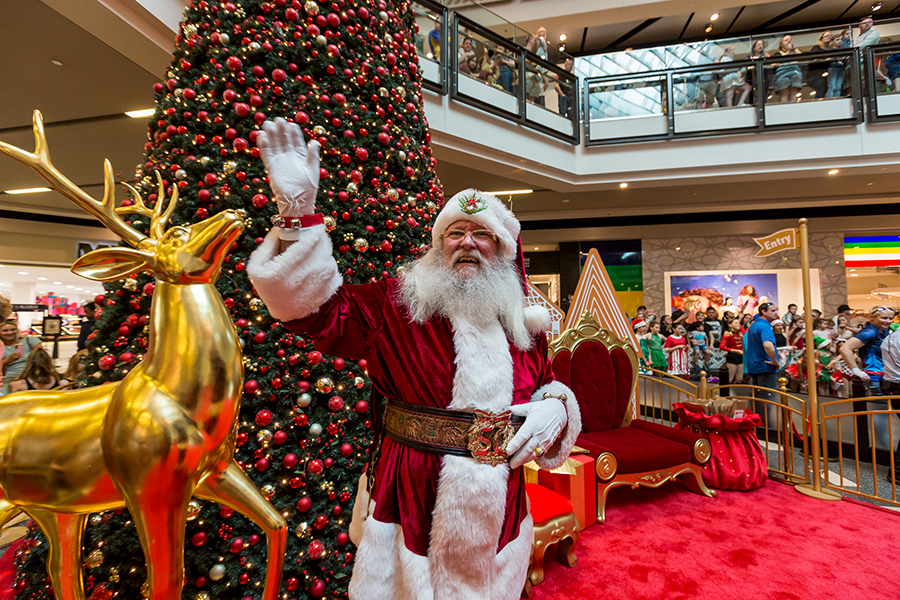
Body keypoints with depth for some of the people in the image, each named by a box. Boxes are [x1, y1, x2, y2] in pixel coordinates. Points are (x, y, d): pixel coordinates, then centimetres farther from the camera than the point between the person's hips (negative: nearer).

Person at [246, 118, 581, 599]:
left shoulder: (522, 324, 4)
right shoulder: (396, 305, -8)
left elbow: (549, 384, 15)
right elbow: (322, 309, -19)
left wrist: (555, 407, -9)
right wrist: (297, 210, -28)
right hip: (411, 506, -3)